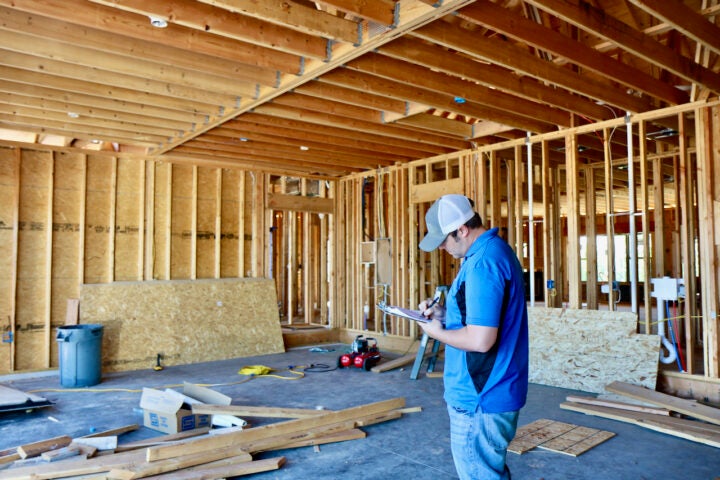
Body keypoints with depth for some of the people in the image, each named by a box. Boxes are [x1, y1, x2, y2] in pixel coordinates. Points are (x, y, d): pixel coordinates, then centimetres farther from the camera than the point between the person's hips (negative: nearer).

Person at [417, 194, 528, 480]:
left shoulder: (483, 263, -25)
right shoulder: (494, 249, 8)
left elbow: (481, 340, -29)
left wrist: (437, 332, -13)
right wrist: (443, 312, 7)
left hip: (479, 400, -10)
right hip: (493, 391, 10)